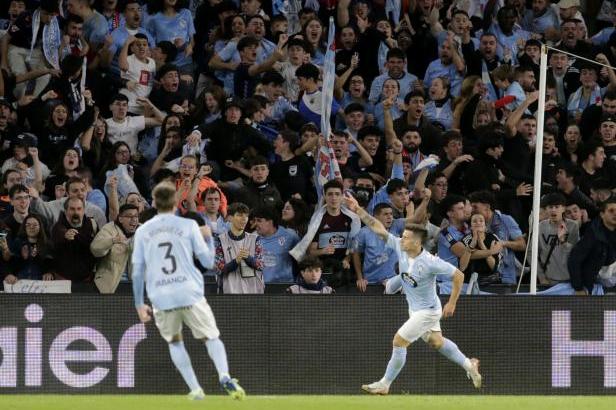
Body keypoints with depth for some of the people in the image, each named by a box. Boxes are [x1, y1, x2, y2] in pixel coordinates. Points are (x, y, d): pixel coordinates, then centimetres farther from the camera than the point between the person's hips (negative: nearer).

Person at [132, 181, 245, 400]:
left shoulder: (142, 231, 9)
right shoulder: (188, 226, 3)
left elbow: (137, 271, 8)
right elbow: (208, 261, 5)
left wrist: (139, 304, 15)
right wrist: (208, 237, 23)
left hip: (161, 298, 1)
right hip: (190, 293, -1)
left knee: (174, 341, 22)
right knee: (211, 337, 8)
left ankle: (195, 389, 11)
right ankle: (224, 377, -19)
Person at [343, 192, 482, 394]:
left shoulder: (429, 262, -32)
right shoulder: (400, 247, -14)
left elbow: (458, 275, -24)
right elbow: (379, 228, -11)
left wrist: (451, 303, -18)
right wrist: (358, 210, -18)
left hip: (427, 311, -8)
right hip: (414, 308, 8)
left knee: (399, 341, -8)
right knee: (436, 342, 23)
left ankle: (384, 384, 4)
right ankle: (468, 364, 42)